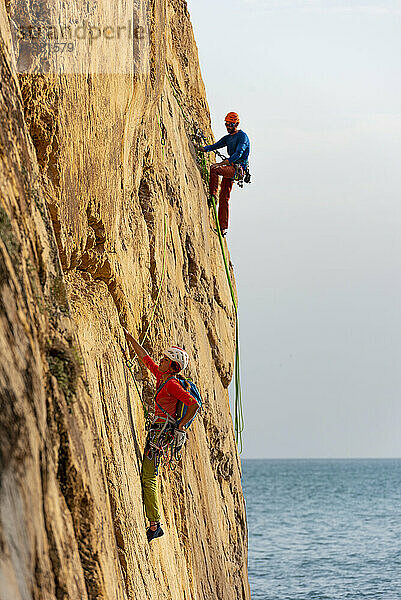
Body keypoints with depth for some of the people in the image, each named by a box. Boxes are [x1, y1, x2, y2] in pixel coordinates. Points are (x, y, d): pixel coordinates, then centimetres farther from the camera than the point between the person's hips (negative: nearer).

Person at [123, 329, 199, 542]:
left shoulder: (172, 384, -13)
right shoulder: (161, 377, 13)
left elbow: (194, 404, -22)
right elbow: (144, 356, 22)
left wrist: (181, 425, -15)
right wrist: (128, 337, 22)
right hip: (157, 430, 10)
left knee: (148, 478, -11)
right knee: (147, 476, 11)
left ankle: (154, 525, -11)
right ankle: (153, 524, 12)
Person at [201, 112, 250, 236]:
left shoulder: (242, 136, -9)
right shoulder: (228, 138, 19)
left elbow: (238, 154, -22)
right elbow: (215, 146, 15)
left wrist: (222, 163, -31)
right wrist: (202, 149, -5)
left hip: (238, 168, -9)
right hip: (230, 168, 9)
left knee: (214, 169, -29)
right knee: (224, 198, 4)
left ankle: (212, 196, -24)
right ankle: (223, 227, 6)